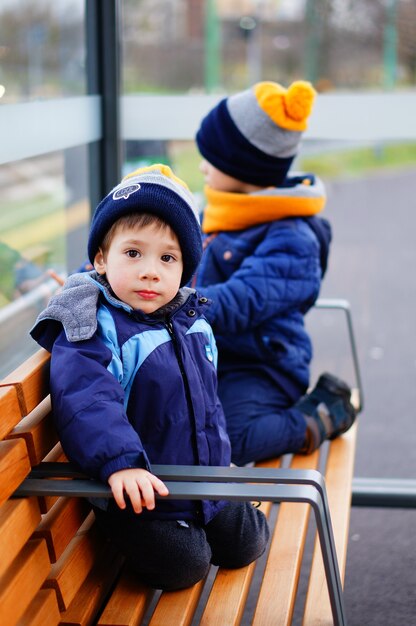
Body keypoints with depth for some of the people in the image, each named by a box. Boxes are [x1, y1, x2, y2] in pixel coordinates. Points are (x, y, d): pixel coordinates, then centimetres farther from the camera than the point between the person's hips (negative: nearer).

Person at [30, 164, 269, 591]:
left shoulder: (192, 320, 3)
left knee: (247, 543, 11)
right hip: (137, 493, -7)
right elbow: (85, 402, -37)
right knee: (183, 564, -16)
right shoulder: (95, 331, -22)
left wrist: (221, 456, 24)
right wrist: (119, 462, -48)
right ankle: (137, 543, 13)